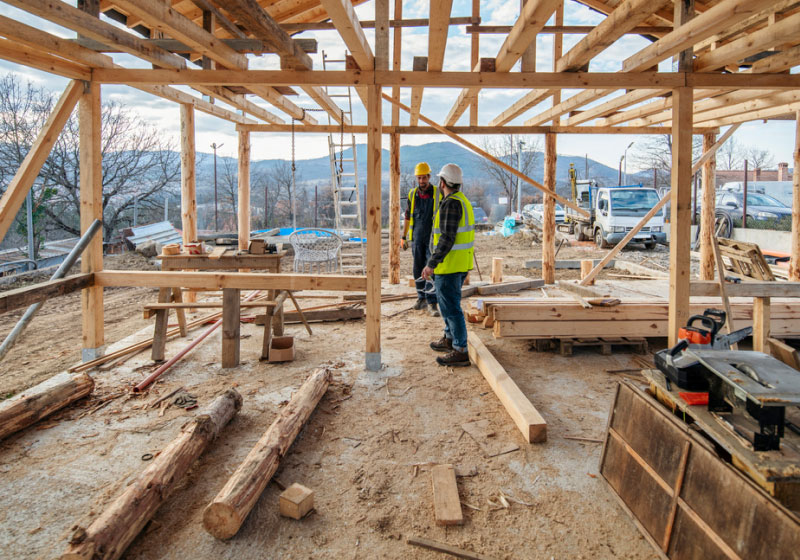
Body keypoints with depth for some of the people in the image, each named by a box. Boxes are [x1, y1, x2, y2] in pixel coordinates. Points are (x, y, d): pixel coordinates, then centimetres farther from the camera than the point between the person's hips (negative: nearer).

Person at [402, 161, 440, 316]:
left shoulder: (438, 194, -2)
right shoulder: (412, 194, 7)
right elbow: (407, 217, 15)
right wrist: (403, 237, 13)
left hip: (433, 238, -3)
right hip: (417, 239, 3)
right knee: (418, 270, 9)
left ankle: (432, 303, -7)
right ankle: (422, 298, 23)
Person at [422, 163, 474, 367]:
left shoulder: (451, 204, -18)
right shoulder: (463, 201, 14)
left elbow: (447, 238, -24)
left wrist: (432, 263, -24)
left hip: (449, 265, -11)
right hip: (462, 264, 11)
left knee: (451, 307, -6)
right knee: (448, 303, 23)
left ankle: (460, 352, -1)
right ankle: (449, 339, 36)